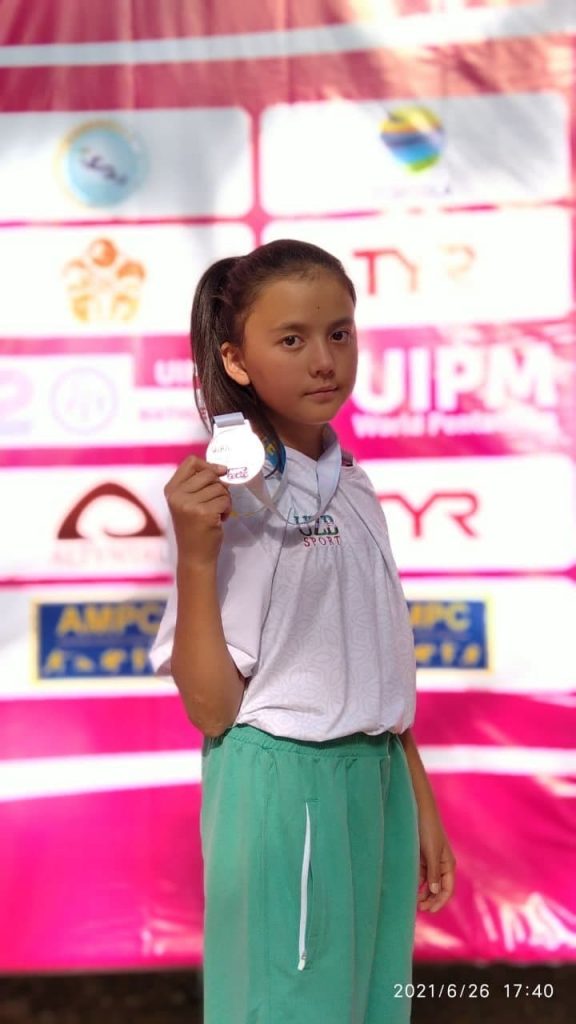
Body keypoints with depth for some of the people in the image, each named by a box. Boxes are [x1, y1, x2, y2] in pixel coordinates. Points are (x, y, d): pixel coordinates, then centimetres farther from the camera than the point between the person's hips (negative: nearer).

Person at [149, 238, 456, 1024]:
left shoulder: (355, 488, 6)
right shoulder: (228, 497, -13)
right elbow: (211, 707, -14)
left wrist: (420, 804, 17)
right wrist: (196, 555, -23)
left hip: (378, 786, 7)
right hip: (282, 792, -6)